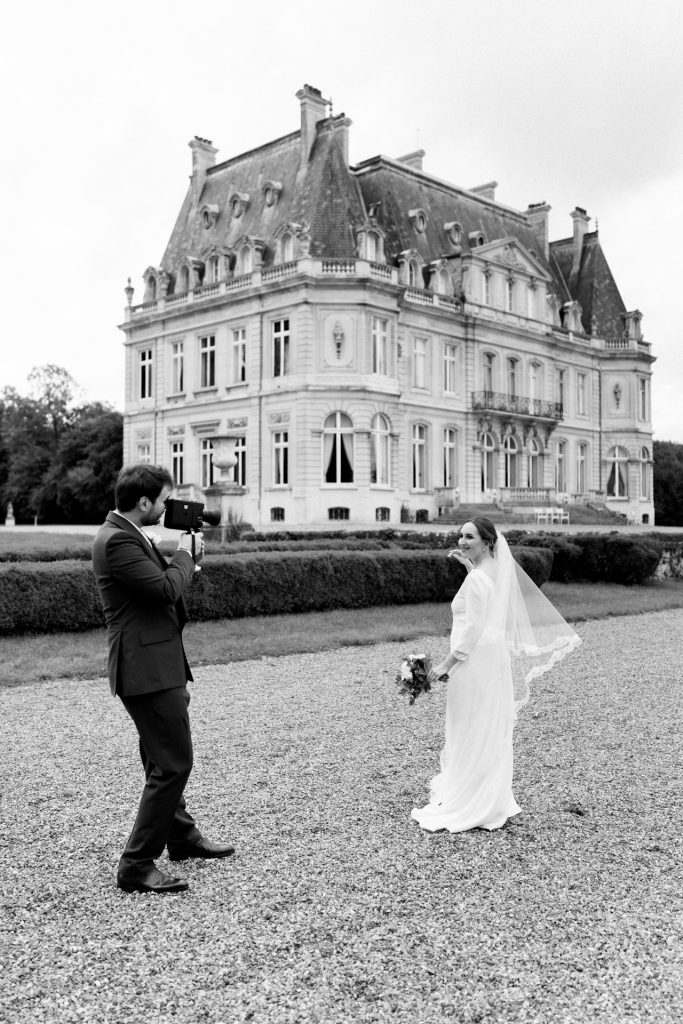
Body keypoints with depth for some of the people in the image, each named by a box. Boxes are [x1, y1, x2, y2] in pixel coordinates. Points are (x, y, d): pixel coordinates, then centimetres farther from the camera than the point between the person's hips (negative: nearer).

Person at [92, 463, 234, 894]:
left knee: (165, 759, 24)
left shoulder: (129, 535, 14)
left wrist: (186, 558, 7)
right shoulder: (116, 540, -20)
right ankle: (137, 866, 1)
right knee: (174, 763, -8)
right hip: (147, 669, -11)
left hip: (158, 665, 11)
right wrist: (185, 554, -9)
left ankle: (182, 835, 42)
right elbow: (166, 588, -24)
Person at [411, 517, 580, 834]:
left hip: (476, 659, -10)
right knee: (489, 732, 16)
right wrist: (469, 565, 26)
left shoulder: (476, 579, -18)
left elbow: (473, 627, -21)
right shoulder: (495, 570, 9)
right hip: (494, 656, 10)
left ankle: (465, 807, 6)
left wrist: (447, 663, -17)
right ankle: (491, 803, 26)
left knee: (471, 734, -2)